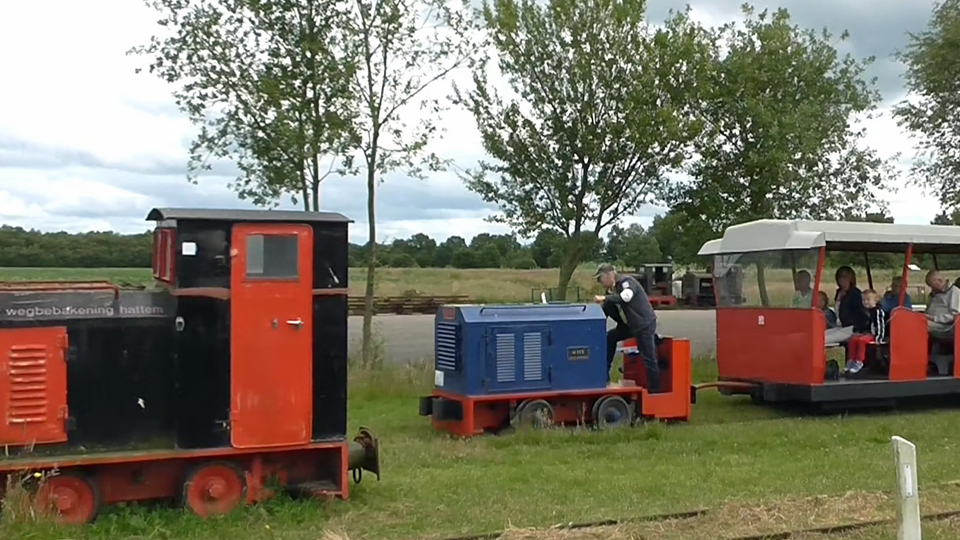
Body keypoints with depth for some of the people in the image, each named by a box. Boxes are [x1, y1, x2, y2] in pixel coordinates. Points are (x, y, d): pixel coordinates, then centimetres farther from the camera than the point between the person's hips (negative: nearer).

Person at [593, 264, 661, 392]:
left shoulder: (626, 281, -14)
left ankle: (654, 391, 0)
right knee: (609, 337, 5)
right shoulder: (611, 291, 12)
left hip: (645, 323, -9)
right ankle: (604, 374, 11)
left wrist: (605, 298, -36)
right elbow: (606, 312, 14)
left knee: (648, 358, -7)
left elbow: (626, 297, -35)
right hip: (630, 324, 9)